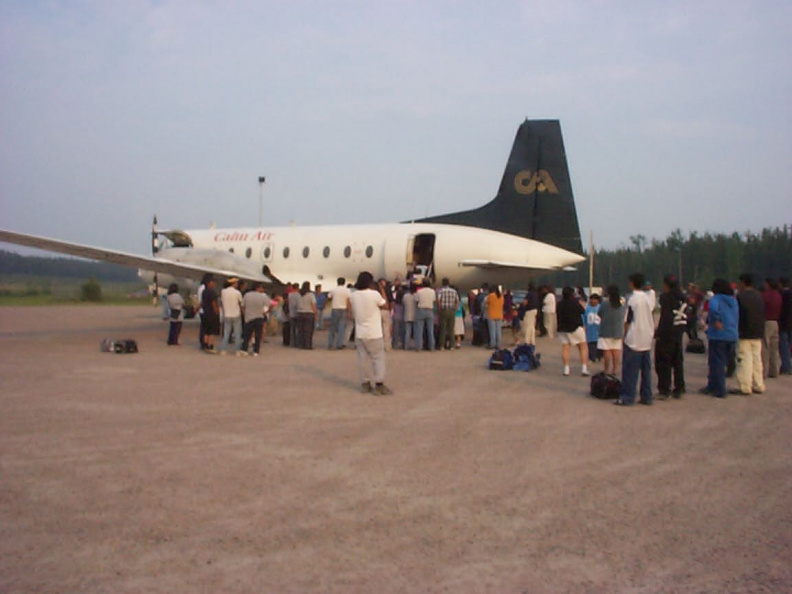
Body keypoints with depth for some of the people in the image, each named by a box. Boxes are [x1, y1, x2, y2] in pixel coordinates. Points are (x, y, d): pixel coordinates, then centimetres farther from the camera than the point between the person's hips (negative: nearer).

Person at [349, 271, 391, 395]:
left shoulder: (353, 296, 2)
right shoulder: (374, 294, -14)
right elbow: (385, 305, 0)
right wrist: (382, 290, 5)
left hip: (360, 333, 5)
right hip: (374, 334, -5)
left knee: (363, 359, 9)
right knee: (378, 358, 2)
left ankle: (365, 384, 14)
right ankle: (379, 385, -2)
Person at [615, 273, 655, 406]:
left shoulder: (633, 299, -10)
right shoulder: (648, 298, 9)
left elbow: (628, 321, -10)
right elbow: (652, 320, 13)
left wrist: (625, 336, -3)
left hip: (634, 340, -7)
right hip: (647, 341, 7)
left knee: (630, 371, -3)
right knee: (646, 370, 10)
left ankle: (627, 397, -3)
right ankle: (646, 397, 12)